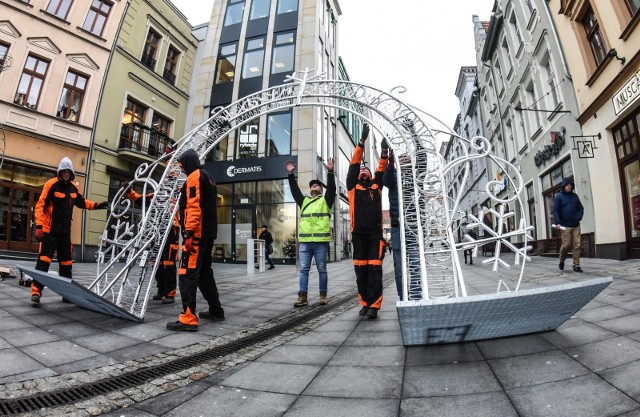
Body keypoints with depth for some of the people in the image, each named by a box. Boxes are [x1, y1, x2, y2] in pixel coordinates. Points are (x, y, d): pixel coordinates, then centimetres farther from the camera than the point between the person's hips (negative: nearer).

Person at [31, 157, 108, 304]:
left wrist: (96, 205, 10)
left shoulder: (73, 188, 7)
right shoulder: (51, 184, -11)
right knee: (44, 260, -10)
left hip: (65, 231, 6)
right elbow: (40, 205, -14)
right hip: (50, 230, -6)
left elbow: (81, 202, 24)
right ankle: (36, 291, -4)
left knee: (66, 262, 12)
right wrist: (39, 225, -22)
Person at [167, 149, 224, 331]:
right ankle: (216, 310, 22)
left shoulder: (194, 177, -6)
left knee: (187, 274, -9)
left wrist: (189, 233, -24)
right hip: (208, 233, 10)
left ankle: (188, 319, -10)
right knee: (204, 272, 16)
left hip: (197, 234, -10)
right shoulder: (207, 178, 23)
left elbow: (193, 207, -19)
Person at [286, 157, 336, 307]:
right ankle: (302, 296, 6)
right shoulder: (304, 201, 21)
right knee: (303, 269, 3)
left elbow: (331, 188, -4)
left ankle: (323, 295, 15)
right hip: (305, 241, 4)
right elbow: (294, 189, 13)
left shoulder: (325, 200, 10)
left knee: (322, 269, 6)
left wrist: (330, 172, -15)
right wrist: (291, 174, 3)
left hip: (321, 241, -3)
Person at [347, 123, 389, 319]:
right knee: (360, 270, 3)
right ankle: (365, 303, 12)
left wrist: (384, 149, -3)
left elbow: (382, 169, 9)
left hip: (375, 233, 0)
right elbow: (353, 164, 6)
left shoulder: (376, 186, 18)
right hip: (358, 233, 0)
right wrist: (362, 141, 1)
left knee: (374, 269, -5)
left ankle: (374, 305, -6)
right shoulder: (352, 186, 13)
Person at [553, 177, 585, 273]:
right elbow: (555, 210, -5)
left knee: (577, 245, 0)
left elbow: (581, 208, 17)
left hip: (576, 226, 4)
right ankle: (562, 260, 20)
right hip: (565, 226, -4)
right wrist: (557, 223, -15)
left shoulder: (575, 196, 14)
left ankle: (576, 266, 7)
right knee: (566, 245, -5)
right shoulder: (559, 196, 2)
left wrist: (579, 217, -3)